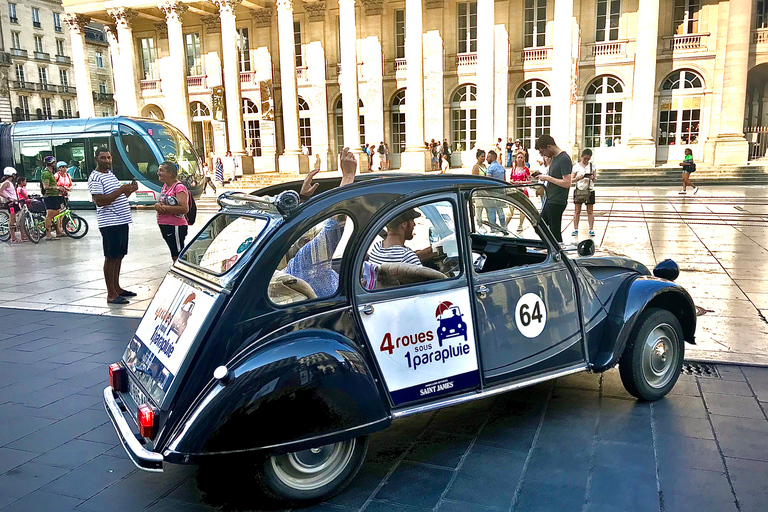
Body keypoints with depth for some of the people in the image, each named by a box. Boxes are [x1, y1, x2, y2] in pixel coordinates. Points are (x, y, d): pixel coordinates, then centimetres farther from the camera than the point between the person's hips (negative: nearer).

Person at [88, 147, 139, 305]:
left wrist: (129, 190, 8)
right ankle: (111, 294, 0)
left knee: (119, 256, 15)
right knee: (111, 258, -5)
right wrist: (120, 190, -24)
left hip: (122, 221, 9)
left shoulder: (111, 175, 20)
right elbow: (99, 201, -21)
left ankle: (117, 288, 25)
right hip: (109, 223, -9)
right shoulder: (95, 178, -10)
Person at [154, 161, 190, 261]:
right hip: (164, 226, 9)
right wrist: (157, 205, -1)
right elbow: (161, 202, 23)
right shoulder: (165, 186, 14)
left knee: (178, 256, -6)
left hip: (176, 226, -9)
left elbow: (184, 209, -23)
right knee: (174, 255, 16)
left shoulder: (179, 187, -14)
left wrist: (165, 208, -20)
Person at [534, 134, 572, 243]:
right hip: (549, 200, 10)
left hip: (557, 202, -10)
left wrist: (547, 178, -18)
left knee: (555, 232, -3)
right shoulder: (554, 158, 12)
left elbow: (567, 183, -23)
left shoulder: (564, 159, -17)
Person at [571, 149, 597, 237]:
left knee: (590, 211, 2)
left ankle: (591, 229, 6)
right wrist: (578, 178, -20)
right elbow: (572, 179, 1)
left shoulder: (592, 165, 6)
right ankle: (575, 229, 6)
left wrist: (593, 178, -16)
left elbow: (595, 178, 8)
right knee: (577, 211, 1)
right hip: (579, 190, -1)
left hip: (589, 190, 1)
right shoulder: (576, 166, 2)